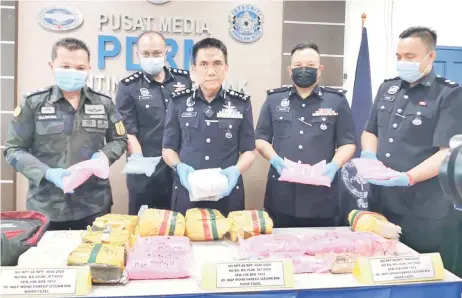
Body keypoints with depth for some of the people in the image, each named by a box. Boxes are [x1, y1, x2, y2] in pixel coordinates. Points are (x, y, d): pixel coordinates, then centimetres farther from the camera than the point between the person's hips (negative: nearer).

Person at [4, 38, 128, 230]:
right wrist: (47, 173, -16)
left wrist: (102, 157, -9)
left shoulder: (103, 104, 4)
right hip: (46, 207, -1)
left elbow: (119, 140, 11)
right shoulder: (33, 104, -2)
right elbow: (14, 150, -1)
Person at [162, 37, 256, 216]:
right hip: (186, 195, 0)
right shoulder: (178, 103, 3)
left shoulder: (241, 104, 2)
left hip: (228, 196, 0)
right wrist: (179, 166, -13)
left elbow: (248, 151, 5)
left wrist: (236, 170, -15)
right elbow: (168, 148, 8)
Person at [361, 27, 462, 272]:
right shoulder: (387, 88, 11)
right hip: (380, 204, 5)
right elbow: (370, 131, 17)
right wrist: (369, 155, -4)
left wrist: (407, 178, -28)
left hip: (424, 212, -5)